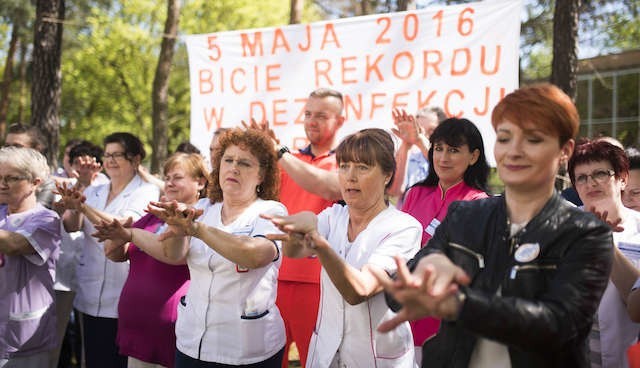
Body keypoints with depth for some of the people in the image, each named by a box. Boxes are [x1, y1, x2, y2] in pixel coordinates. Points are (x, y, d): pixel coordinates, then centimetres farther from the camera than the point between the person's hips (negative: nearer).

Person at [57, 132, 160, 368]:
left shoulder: (146, 192, -3)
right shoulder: (93, 192, 13)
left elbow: (123, 226, -19)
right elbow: (71, 227, 0)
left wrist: (83, 207, -28)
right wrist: (72, 207, -21)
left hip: (123, 301, -5)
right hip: (90, 298, 5)